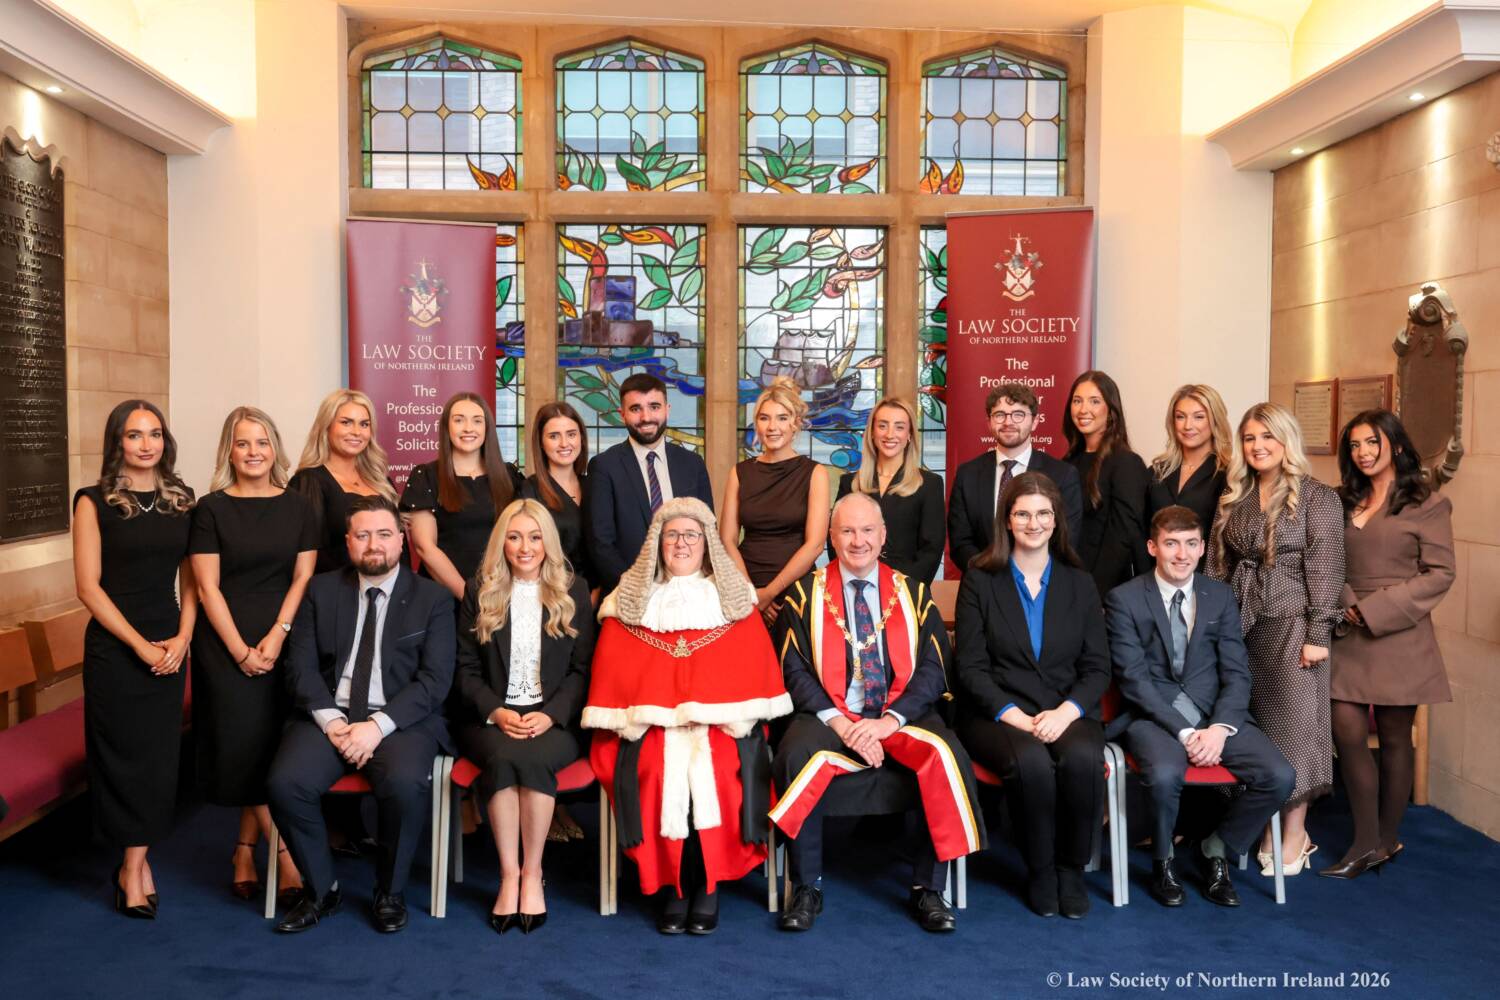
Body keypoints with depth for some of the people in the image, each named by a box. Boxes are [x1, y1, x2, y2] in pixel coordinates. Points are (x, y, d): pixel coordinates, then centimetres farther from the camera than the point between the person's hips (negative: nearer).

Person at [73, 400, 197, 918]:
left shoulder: (181, 500, 7)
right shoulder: (94, 502, -4)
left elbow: (190, 579, 8)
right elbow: (89, 586, -8)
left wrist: (182, 638, -6)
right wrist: (140, 644, -13)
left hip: (169, 648, 4)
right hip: (114, 647, -3)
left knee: (160, 756, 6)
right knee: (124, 755, 3)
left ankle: (133, 866, 20)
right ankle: (135, 866, 17)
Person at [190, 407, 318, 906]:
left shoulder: (298, 507, 6)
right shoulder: (211, 509, 1)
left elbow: (303, 577, 2)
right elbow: (208, 588, -3)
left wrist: (277, 635, -10)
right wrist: (241, 650, -10)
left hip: (283, 643, 2)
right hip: (225, 645, -2)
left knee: (269, 744, 2)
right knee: (248, 744, -6)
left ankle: (246, 847, 17)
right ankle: (286, 855, -2)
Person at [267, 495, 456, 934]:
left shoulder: (433, 598, 5)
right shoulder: (321, 591, 12)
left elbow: (435, 679, -3)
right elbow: (301, 665, 5)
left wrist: (378, 726, -16)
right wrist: (331, 721, -12)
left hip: (401, 720, -2)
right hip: (328, 715, 2)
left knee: (406, 783, -33)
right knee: (286, 782, -26)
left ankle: (390, 893, -5)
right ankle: (321, 889, 0)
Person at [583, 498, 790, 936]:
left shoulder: (735, 599, 14)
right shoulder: (631, 600, 15)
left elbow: (754, 669, 7)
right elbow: (613, 674, 8)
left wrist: (716, 715, -7)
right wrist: (640, 716, -7)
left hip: (719, 727, 0)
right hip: (649, 728, 1)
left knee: (717, 767, -29)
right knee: (656, 767, -29)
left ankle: (708, 884, -10)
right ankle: (673, 884, -12)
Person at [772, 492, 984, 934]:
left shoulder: (913, 594, 11)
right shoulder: (806, 594, 8)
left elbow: (932, 670, 3)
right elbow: (795, 671, 0)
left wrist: (889, 721, -13)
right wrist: (841, 724, -14)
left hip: (902, 719, 1)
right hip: (829, 717, -1)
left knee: (947, 756, -29)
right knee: (797, 757, -32)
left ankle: (927, 888, -12)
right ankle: (806, 889, -14)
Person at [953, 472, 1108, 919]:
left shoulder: (1079, 584, 13)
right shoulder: (979, 580, 5)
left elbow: (1097, 667, 7)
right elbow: (971, 668, -1)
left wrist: (1064, 713, -12)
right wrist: (1017, 717, -15)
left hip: (1067, 713, 2)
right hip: (997, 713, -2)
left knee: (1083, 758, -32)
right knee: (1032, 762, -34)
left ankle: (1071, 869, -7)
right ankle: (1039, 871, -8)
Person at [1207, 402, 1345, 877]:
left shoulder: (1317, 497, -4)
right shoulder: (1234, 498, 11)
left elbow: (1325, 569, -9)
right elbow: (1218, 563, 13)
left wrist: (1318, 634, -14)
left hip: (1292, 625, -5)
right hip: (1239, 624, 5)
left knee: (1292, 726, 0)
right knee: (1249, 724, 7)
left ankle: (1293, 837, 10)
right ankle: (1266, 828, 18)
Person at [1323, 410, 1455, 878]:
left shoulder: (1427, 504, -2)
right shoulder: (1344, 502, 12)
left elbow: (1440, 573, -7)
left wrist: (1376, 609, -14)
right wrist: (1344, 603, -7)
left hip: (1399, 636, -4)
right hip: (1350, 637, 4)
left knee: (1394, 737, 6)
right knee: (1347, 732, -4)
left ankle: (1387, 838, 20)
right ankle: (1366, 843, 5)